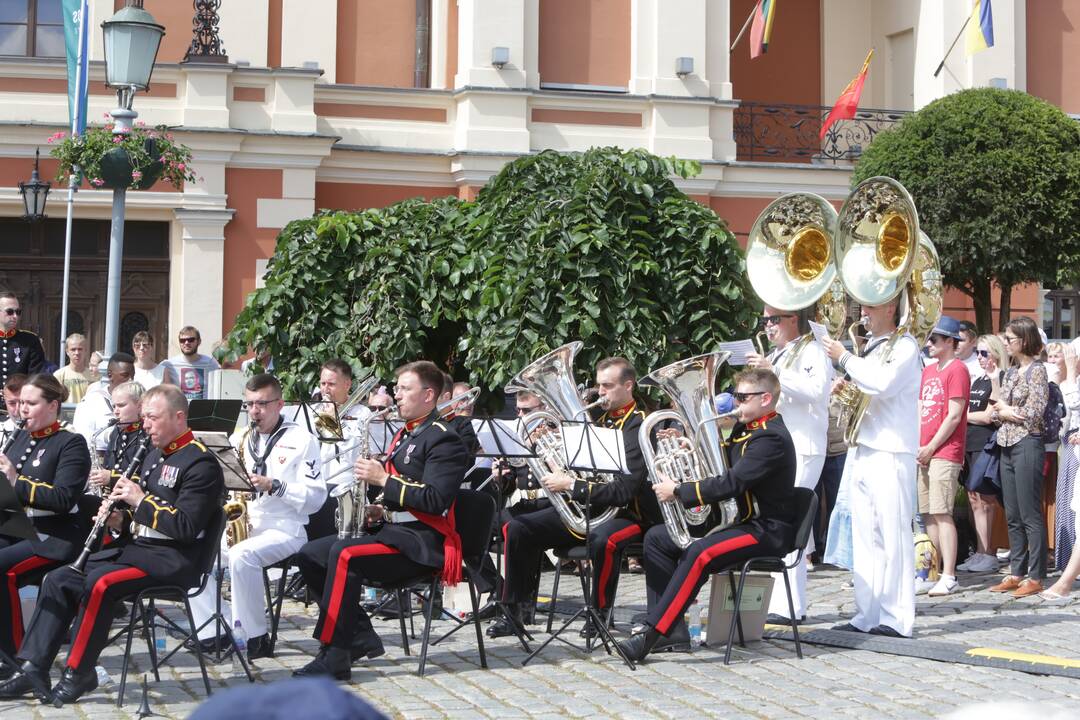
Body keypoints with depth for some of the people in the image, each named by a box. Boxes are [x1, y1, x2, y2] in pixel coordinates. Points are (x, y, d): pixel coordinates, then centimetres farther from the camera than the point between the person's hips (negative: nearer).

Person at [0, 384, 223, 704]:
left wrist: (141, 500, -18)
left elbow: (186, 527, -20)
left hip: (174, 559, -10)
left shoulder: (201, 463, -12)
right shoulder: (155, 456, 18)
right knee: (59, 579, -2)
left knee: (100, 582, -31)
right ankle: (34, 668, -4)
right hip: (140, 547, 10)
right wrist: (122, 516, 5)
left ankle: (79, 673, -19)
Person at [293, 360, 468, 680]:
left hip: (422, 541, -10)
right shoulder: (405, 435, 20)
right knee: (310, 555, 1)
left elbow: (436, 500, -22)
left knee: (344, 555, -31)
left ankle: (334, 658, -29)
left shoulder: (442, 439, -9)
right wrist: (381, 509, 8)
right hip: (393, 530, 10)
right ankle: (360, 636, 1)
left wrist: (384, 479, -20)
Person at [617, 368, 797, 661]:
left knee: (699, 553, -34)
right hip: (738, 518, 11)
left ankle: (653, 634, -35)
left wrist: (678, 491, -23)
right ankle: (670, 627, -1)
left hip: (766, 530, -11)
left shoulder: (772, 438, -18)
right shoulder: (744, 428, 14)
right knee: (656, 538, 4)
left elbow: (732, 483, -27)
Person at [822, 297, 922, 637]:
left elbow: (884, 383, -21)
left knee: (892, 535, -8)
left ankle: (896, 618, -7)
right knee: (864, 537, 8)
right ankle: (867, 615, 10)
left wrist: (845, 358, -12)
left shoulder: (905, 345, -5)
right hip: (860, 451, 8)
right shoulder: (869, 347, 19)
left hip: (890, 453, -8)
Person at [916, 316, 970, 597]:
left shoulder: (957, 370, -7)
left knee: (942, 513, -11)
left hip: (945, 453, -8)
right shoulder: (928, 371, 18)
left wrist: (931, 447, -11)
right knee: (928, 515, 8)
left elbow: (954, 416, -12)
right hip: (924, 454, 8)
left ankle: (949, 577, -12)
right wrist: (917, 446, 7)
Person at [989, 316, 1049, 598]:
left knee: (1030, 516, -5)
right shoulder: (1011, 372, 15)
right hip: (1008, 446, 8)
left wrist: (1004, 409, -2)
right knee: (1013, 516, 10)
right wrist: (1003, 412, -6)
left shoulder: (1036, 370, -8)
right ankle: (1016, 573, 16)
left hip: (1027, 445, -8)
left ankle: (1035, 578, -2)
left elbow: (1032, 414, -15)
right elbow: (995, 411, 15)